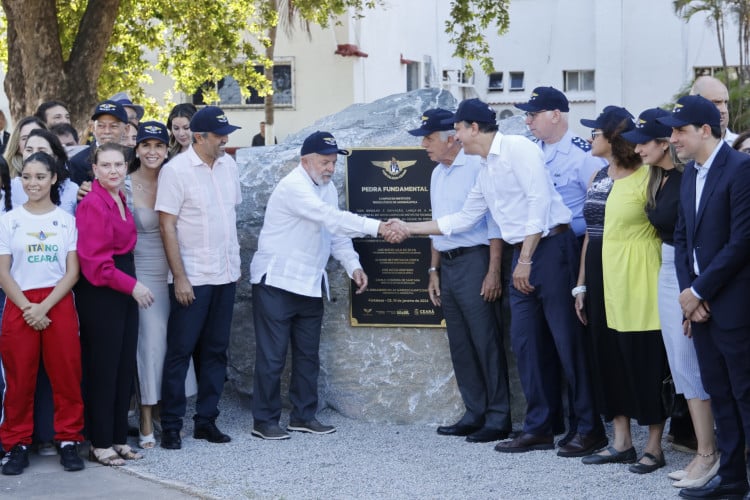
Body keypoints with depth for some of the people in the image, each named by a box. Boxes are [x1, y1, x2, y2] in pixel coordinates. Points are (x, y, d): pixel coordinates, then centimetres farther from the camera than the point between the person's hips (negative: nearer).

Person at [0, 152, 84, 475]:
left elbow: (72, 272, 0)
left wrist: (45, 307, -12)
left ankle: (68, 441, 9)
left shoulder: (67, 220, 5)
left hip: (59, 305, 0)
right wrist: (27, 307, -11)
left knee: (66, 375, -1)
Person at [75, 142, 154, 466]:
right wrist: (132, 285, -17)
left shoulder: (119, 200, 12)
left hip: (125, 290, 9)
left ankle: (118, 438, 19)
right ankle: (100, 443, 8)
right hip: (100, 293, -9)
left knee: (125, 367, 11)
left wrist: (133, 285, 10)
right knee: (102, 369, -1)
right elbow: (94, 261, -18)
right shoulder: (92, 205, -15)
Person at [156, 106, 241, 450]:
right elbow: (167, 227, -12)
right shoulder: (176, 170, -11)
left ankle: (206, 421, 18)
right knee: (180, 351, 0)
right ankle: (170, 426, 8)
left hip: (225, 275, 6)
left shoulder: (228, 165, 7)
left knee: (216, 350, 10)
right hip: (192, 279, -6)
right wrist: (179, 277, -15)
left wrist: (235, 262, 13)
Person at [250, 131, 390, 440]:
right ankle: (264, 421, 6)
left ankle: (304, 416, 21)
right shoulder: (294, 187, -19)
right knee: (272, 356, -3)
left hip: (310, 285, 8)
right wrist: (378, 227, -35)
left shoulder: (327, 188, 9)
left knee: (307, 354, 12)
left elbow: (336, 231, 14)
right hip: (277, 283, -8)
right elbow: (331, 218, -30)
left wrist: (353, 266, -1)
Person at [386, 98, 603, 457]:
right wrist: (409, 228, 26)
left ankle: (590, 428, 0)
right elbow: (463, 219, 26)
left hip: (551, 247, -9)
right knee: (527, 342, 7)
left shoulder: (517, 148, -8)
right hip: (522, 256, 9)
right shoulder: (486, 170, 19)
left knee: (567, 339, -6)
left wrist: (526, 259, -17)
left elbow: (539, 200, -16)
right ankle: (539, 428, 13)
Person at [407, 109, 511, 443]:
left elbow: (494, 221, -12)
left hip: (474, 261, -8)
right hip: (448, 265, 8)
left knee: (486, 343, -5)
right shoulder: (437, 174, 16)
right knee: (460, 346, 11)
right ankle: (475, 415, 19)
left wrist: (493, 271, -16)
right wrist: (434, 270, 19)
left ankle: (498, 419, 1)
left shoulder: (477, 167, -9)